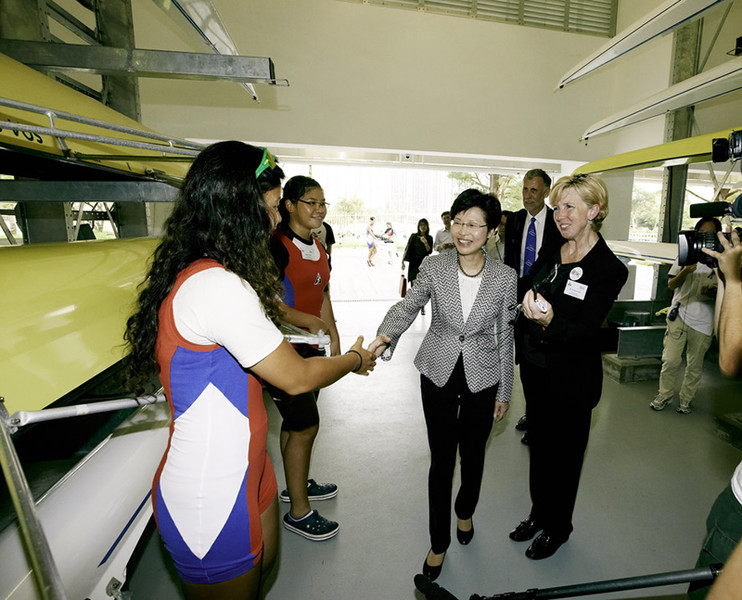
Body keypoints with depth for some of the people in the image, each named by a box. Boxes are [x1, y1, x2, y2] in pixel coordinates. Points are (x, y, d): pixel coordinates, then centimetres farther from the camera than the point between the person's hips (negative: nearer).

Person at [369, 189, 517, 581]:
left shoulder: (505, 278, -8)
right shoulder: (433, 267, -8)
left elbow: (505, 337, -1)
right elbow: (407, 306, -8)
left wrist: (504, 392, 4)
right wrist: (385, 336, -30)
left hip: (482, 378, 1)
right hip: (438, 374, 0)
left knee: (473, 455, 18)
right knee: (441, 460, 9)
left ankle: (465, 512, 51)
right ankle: (439, 542, 33)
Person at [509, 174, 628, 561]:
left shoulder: (609, 269, -15)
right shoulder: (550, 255, 2)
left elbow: (588, 330, -22)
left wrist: (550, 322, -42)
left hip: (571, 380, -6)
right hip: (536, 370, 6)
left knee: (564, 452, 13)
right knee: (539, 444, 21)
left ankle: (558, 526, 38)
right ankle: (538, 513, 43)